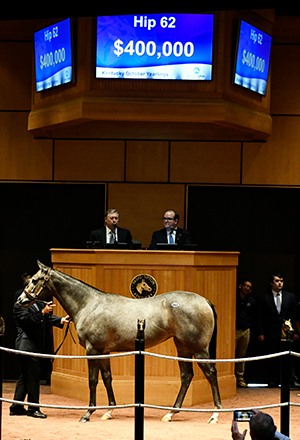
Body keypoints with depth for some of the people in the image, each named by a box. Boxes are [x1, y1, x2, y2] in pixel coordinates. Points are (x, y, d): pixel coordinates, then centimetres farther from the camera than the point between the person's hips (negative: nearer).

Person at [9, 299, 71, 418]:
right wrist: (43, 311, -29)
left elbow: (49, 317, 8)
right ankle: (33, 408, 3)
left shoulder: (39, 304, 15)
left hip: (36, 346, 9)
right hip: (27, 345, -9)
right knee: (32, 377, -5)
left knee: (25, 376, 14)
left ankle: (16, 407, 22)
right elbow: (28, 319, -19)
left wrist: (61, 320, -10)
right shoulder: (19, 305, -7)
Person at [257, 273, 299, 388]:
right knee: (272, 360, 2)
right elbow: (260, 317, 4)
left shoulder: (290, 297, 11)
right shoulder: (264, 298, 6)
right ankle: (273, 381, 10)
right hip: (271, 334, -1)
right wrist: (260, 333, -4)